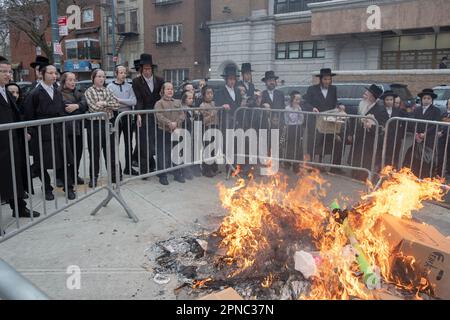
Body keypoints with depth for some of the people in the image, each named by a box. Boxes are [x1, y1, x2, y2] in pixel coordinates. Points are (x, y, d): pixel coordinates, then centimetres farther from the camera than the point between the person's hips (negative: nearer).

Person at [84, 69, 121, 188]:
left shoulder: (108, 91, 10)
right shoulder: (89, 92, -1)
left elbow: (117, 105, -2)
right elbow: (94, 107, -15)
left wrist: (104, 103, -12)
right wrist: (109, 104, -5)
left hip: (108, 123, 3)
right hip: (95, 124, -3)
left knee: (111, 150, 6)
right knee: (94, 152, 7)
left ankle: (115, 176, 16)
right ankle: (93, 177, 20)